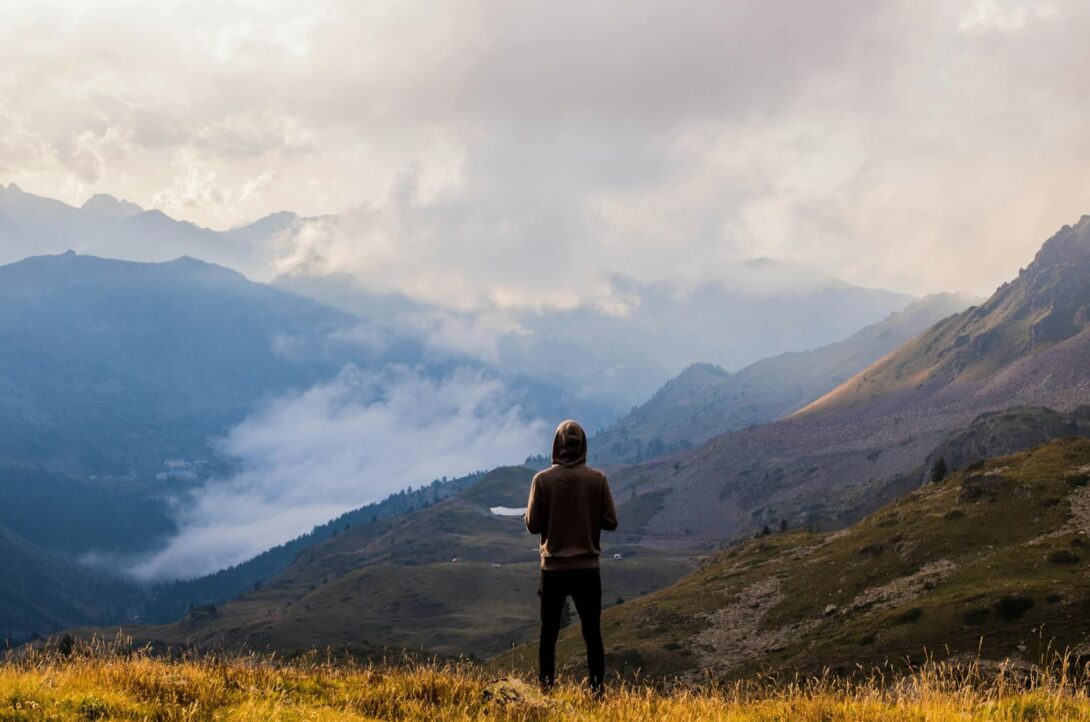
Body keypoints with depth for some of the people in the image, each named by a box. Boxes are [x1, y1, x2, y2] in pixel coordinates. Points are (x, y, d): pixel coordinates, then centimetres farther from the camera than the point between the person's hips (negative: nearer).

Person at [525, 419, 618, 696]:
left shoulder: (542, 480, -8)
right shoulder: (597, 479, -6)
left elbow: (532, 524, -6)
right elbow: (610, 522, -2)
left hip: (553, 568, 0)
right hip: (587, 568, 0)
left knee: (549, 634, 9)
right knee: (592, 633, 7)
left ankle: (546, 690, 7)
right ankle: (596, 690, 5)